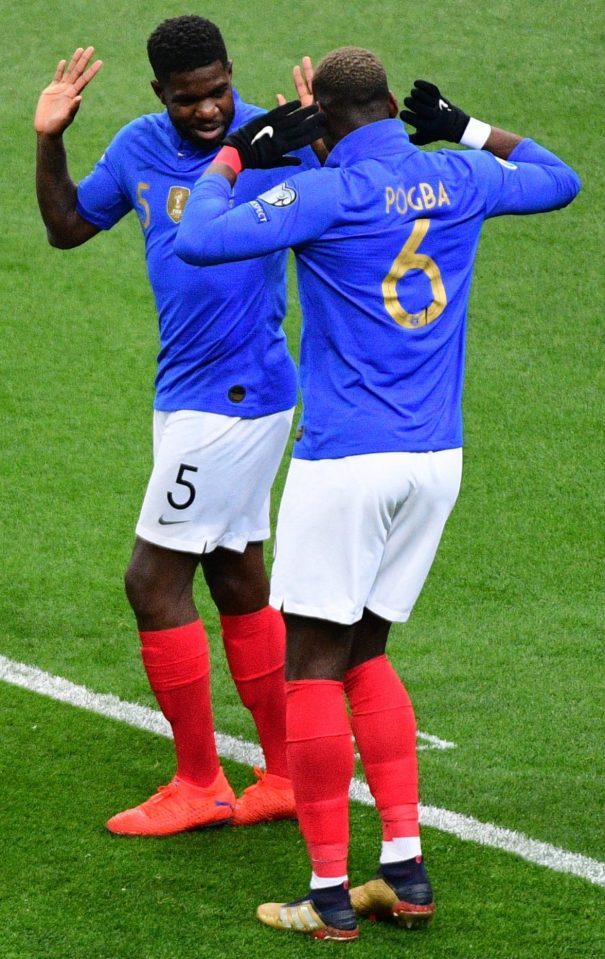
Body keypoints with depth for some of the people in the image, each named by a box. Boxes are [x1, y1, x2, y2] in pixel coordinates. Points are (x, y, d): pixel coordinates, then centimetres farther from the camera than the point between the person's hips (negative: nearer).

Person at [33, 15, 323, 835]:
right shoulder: (139, 147, 5)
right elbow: (67, 228, 17)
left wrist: (317, 145, -39)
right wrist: (49, 143, 2)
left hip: (236, 393, -8)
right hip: (190, 393, 8)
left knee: (155, 581, -5)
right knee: (237, 578, 14)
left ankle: (198, 784, 6)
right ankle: (287, 776, 23)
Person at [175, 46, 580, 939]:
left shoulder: (326, 194, -12)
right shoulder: (462, 183, 6)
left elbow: (199, 240, -20)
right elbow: (559, 179, 26)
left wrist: (230, 158, -4)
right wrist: (463, 126, 27)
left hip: (345, 462, -6)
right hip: (436, 459, 7)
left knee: (313, 667, 2)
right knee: (365, 657, 18)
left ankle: (329, 893, 2)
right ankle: (406, 871, 13)